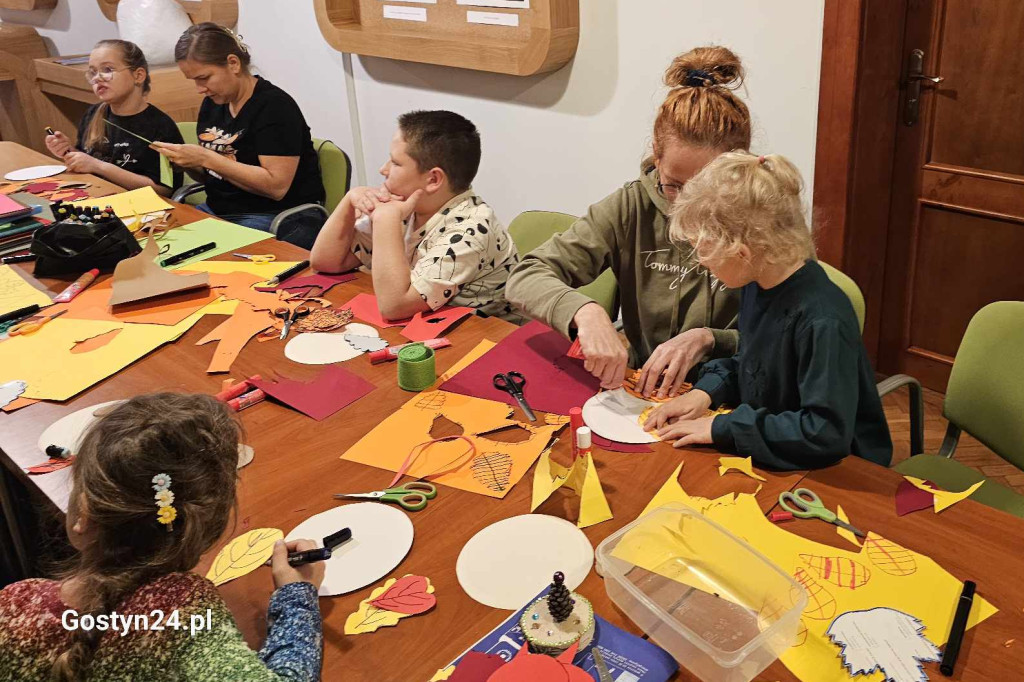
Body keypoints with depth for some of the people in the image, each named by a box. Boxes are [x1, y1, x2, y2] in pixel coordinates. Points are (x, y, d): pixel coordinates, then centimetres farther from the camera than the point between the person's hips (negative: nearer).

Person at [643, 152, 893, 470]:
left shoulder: (823, 321, -27)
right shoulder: (757, 286, -1)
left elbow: (825, 432, -30)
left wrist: (721, 428, -25)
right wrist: (706, 391, -4)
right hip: (769, 456, 7)